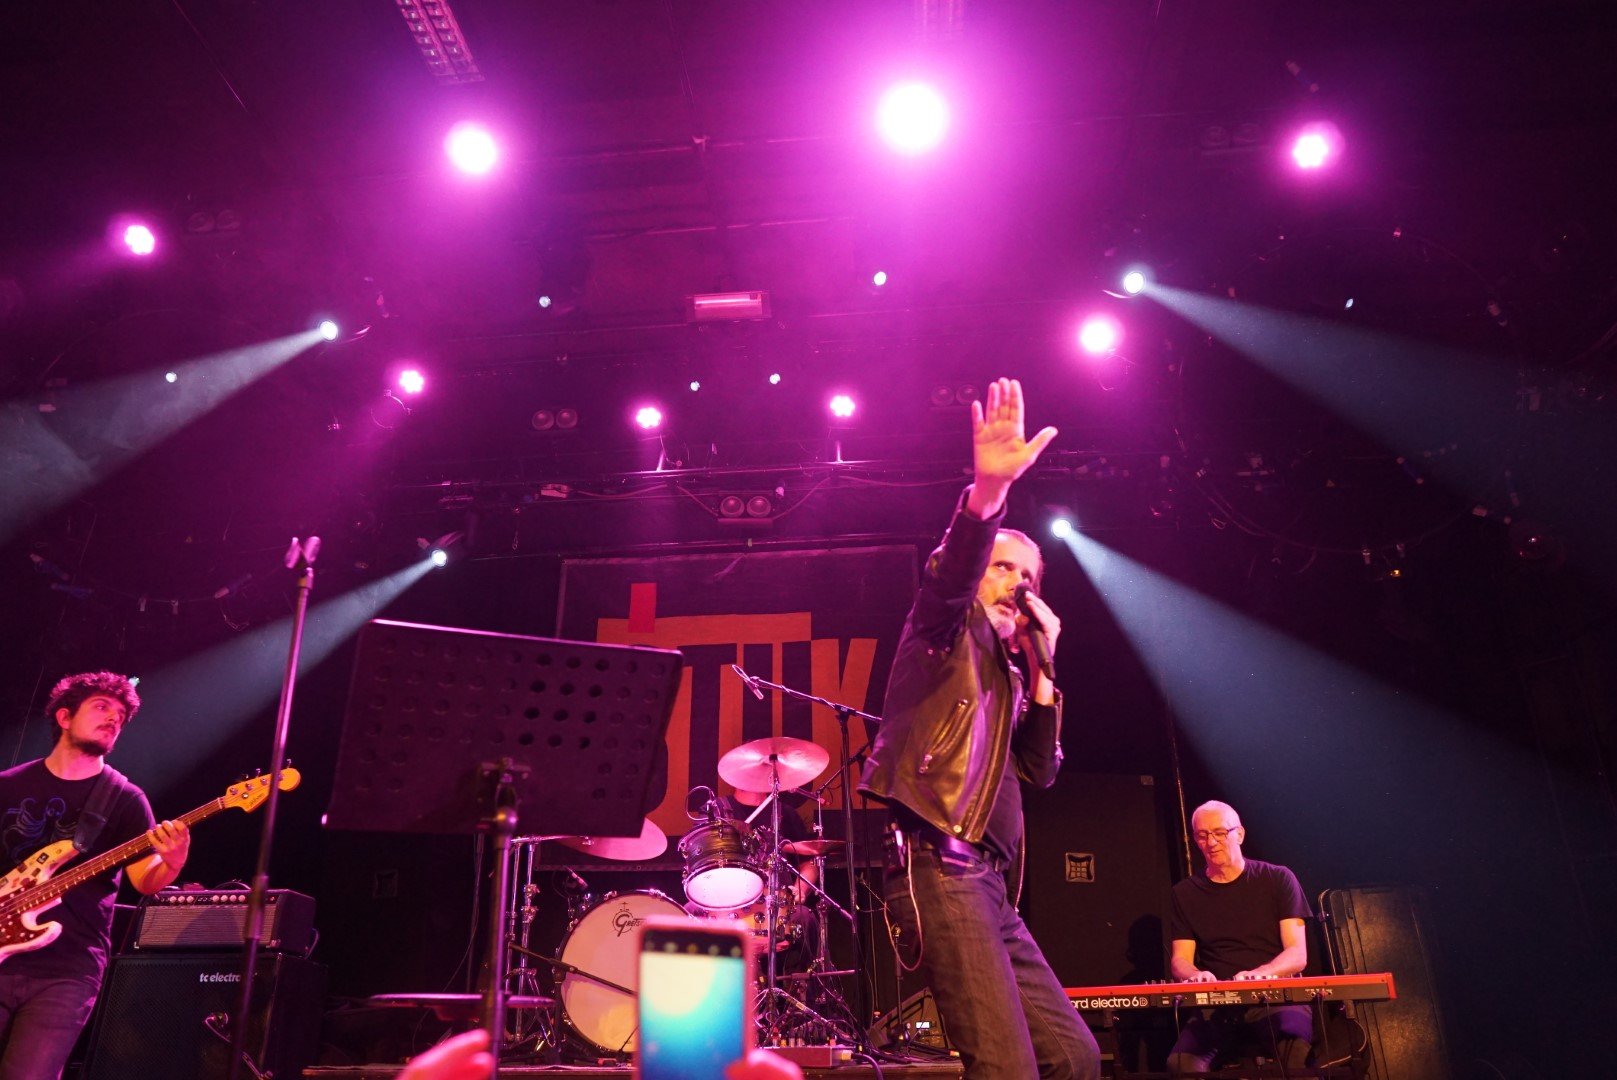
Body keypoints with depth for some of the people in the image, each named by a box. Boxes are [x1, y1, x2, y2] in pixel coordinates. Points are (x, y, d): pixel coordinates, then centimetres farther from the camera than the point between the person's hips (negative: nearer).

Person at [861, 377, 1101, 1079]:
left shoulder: (1004, 671, 26)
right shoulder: (949, 631, 4)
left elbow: (1039, 772, 20)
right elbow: (949, 575, -20)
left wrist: (1042, 669, 12)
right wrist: (986, 492, -39)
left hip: (986, 882, 9)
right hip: (938, 868, -9)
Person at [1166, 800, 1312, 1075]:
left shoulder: (1278, 879, 7)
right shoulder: (1186, 893, 13)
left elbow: (1298, 955, -1)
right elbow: (1179, 959, 9)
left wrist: (1259, 974, -22)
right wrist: (1195, 975, -16)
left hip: (1275, 999, -1)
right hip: (1214, 1006, 1)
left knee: (1297, 1052, -37)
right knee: (1182, 1062, -30)